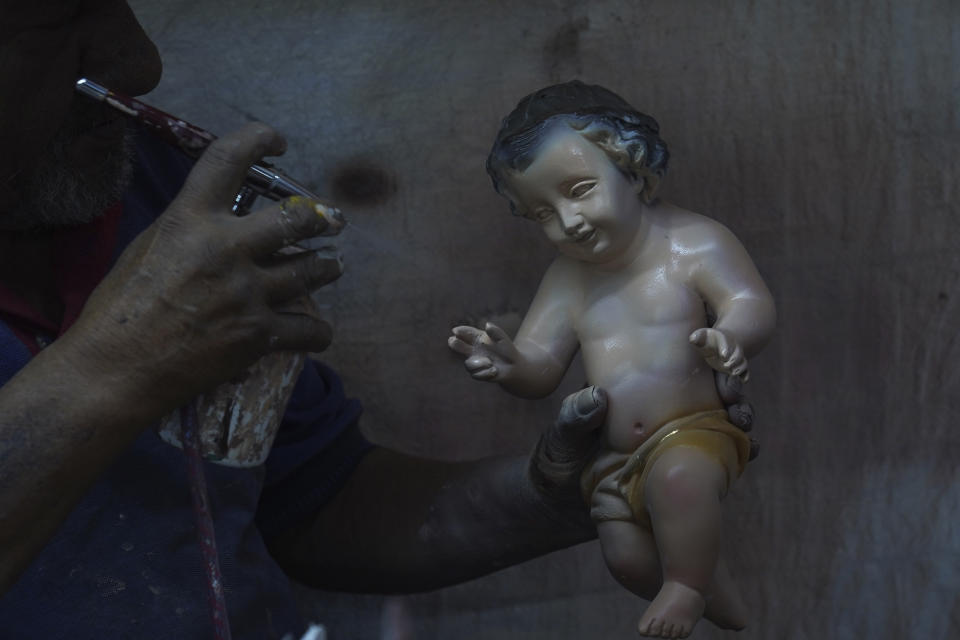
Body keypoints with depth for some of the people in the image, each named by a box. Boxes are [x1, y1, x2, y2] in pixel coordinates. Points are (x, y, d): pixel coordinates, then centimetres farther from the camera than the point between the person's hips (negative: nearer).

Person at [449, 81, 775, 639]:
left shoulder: (693, 242, -9)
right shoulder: (568, 280, 6)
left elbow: (753, 305, -19)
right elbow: (542, 366, 3)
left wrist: (730, 336, -43)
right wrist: (510, 365, -21)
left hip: (694, 431, -5)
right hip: (616, 458, 6)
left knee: (679, 475, -35)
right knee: (627, 556, -7)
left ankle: (688, 585, -12)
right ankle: (717, 593, 22)